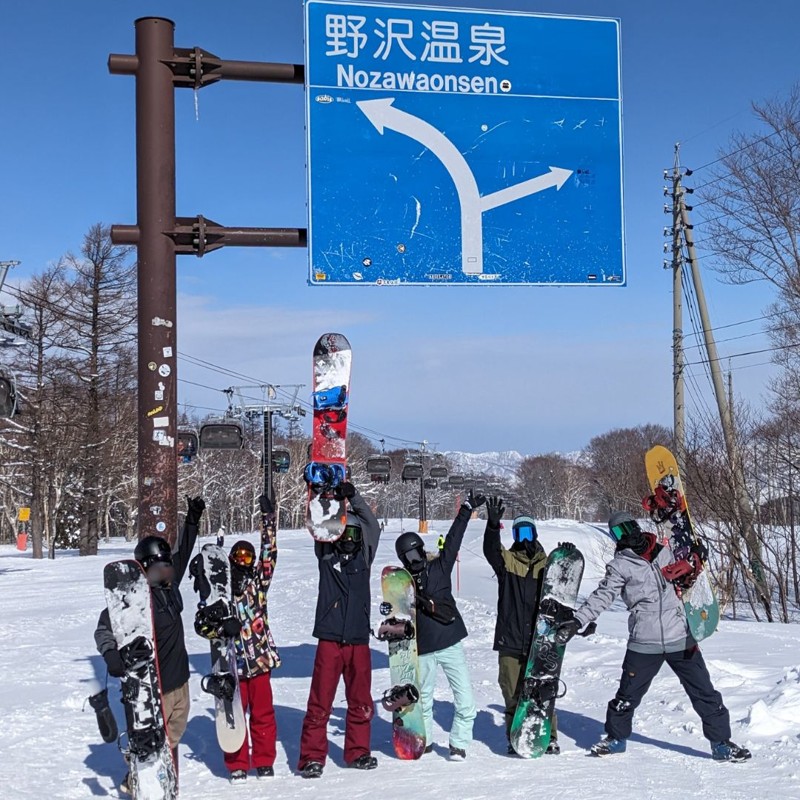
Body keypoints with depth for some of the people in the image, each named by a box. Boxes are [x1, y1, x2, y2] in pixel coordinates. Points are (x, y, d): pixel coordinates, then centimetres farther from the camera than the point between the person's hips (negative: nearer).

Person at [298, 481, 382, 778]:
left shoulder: (364, 557, 10)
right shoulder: (326, 555, 7)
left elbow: (373, 527, -1)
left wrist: (353, 497, -13)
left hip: (359, 639, 3)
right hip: (330, 639, -3)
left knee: (361, 701, 10)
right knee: (320, 701, -3)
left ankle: (358, 751, 23)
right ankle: (312, 757, 3)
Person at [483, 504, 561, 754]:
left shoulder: (546, 565, 8)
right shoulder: (507, 561, 4)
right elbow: (490, 549, -17)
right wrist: (493, 525, -34)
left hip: (539, 641, 0)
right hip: (511, 640, 0)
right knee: (512, 693, 5)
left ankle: (550, 738, 14)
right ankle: (515, 738, 16)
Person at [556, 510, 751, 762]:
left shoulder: (664, 552, 10)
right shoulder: (620, 565, 1)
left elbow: (681, 580, 25)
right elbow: (602, 597, -4)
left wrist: (694, 562, 6)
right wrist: (577, 621, -15)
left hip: (680, 638, 2)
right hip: (643, 644, -2)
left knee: (704, 693, 4)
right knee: (627, 695, 7)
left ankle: (721, 743, 16)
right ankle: (616, 737, 29)